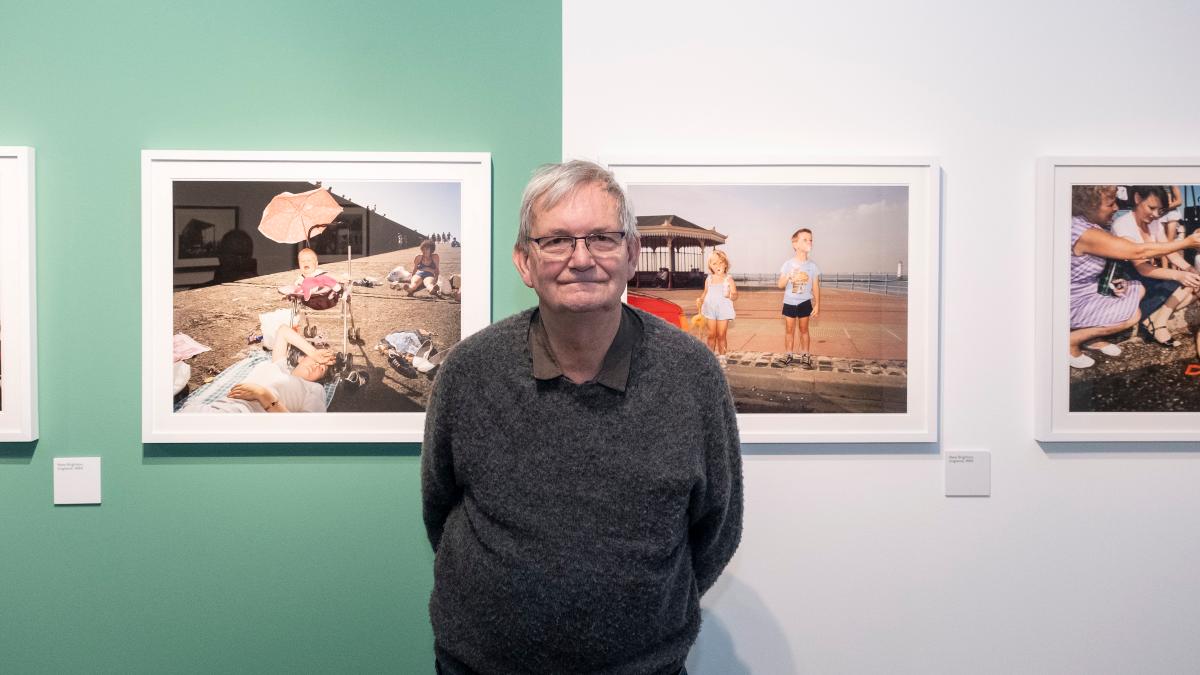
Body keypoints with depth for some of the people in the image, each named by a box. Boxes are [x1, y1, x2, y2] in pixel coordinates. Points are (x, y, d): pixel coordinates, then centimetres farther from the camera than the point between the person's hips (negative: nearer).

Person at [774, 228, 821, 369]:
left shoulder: (812, 265, -4)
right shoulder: (788, 264, -6)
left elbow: (816, 287, 0)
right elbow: (780, 284, -5)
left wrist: (817, 305, -3)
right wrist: (788, 277, -25)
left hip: (805, 302, 0)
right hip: (789, 302, 0)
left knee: (804, 329, 6)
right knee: (789, 329, 6)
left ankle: (805, 356, 14)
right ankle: (788, 355, 16)